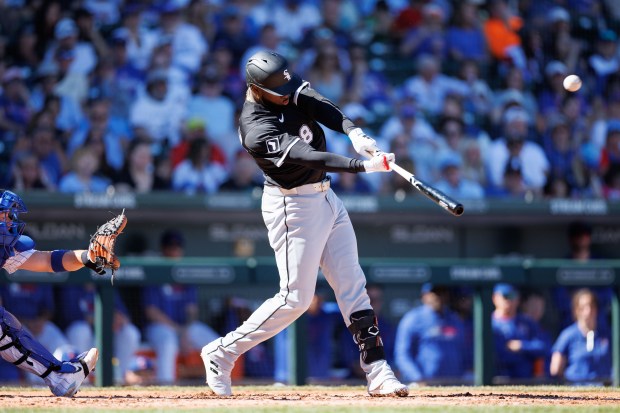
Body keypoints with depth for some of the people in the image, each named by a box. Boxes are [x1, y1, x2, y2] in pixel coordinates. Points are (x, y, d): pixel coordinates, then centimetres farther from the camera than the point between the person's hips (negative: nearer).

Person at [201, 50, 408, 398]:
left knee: (354, 287, 4)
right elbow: (309, 157, -33)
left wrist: (355, 133, -35)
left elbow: (323, 108, -15)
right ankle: (222, 353, 9)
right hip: (293, 208, -8)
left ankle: (378, 374, 5)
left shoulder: (290, 90, -2)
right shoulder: (256, 129, -25)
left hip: (326, 199, 8)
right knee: (295, 298, -5)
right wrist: (363, 165, -39)